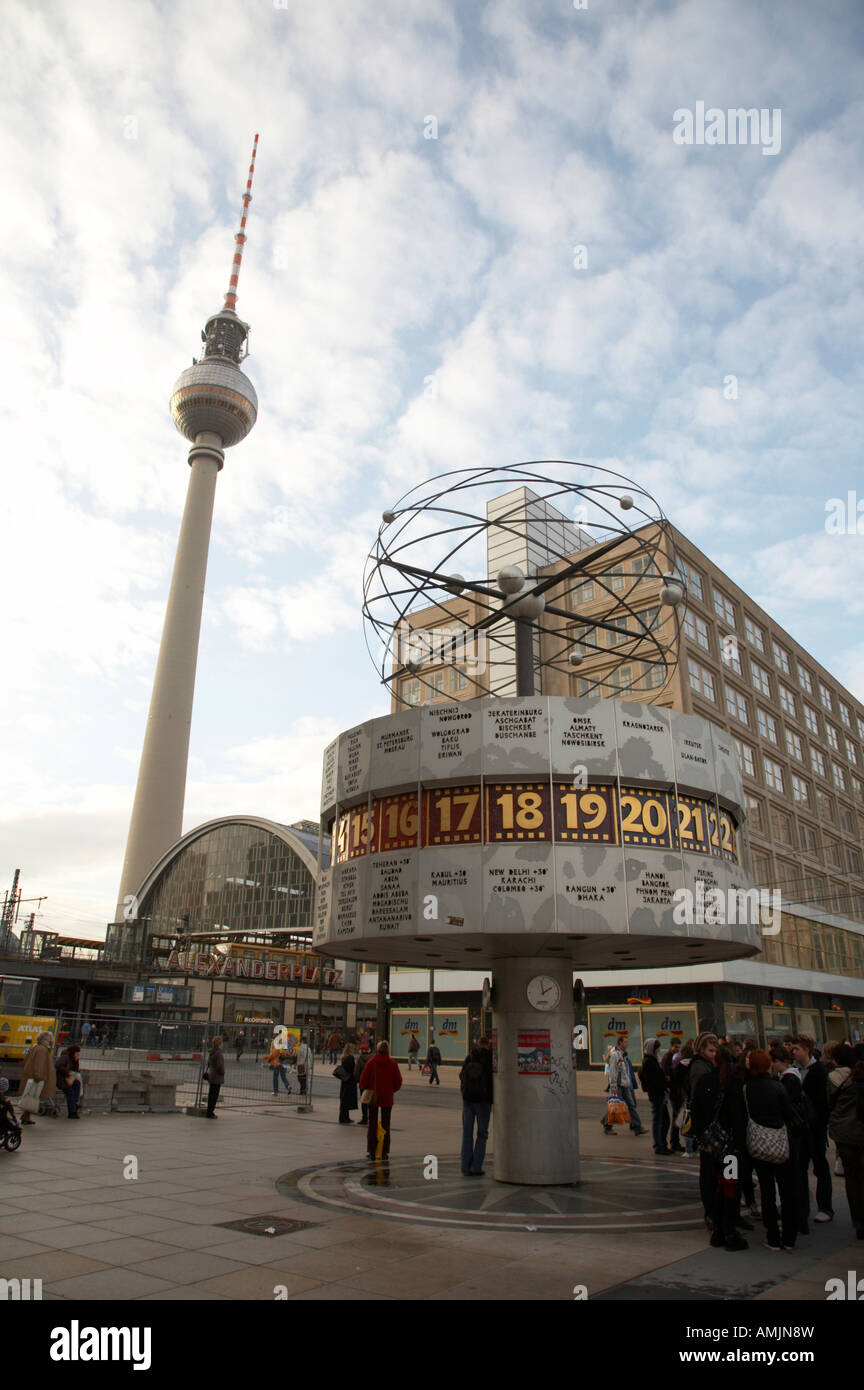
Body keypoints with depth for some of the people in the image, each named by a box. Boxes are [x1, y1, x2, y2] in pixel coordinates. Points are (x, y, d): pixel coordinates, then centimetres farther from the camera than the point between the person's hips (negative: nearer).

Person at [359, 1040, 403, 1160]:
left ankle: (371, 1151, 10)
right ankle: (384, 1152, 10)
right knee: (386, 1125, 10)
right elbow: (398, 1082, -2)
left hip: (373, 1097, -1)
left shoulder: (371, 1063, -8)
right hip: (387, 1098, 1)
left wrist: (367, 1089, 12)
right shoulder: (392, 1064, -5)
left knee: (372, 1124, 10)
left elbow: (363, 1080, -7)